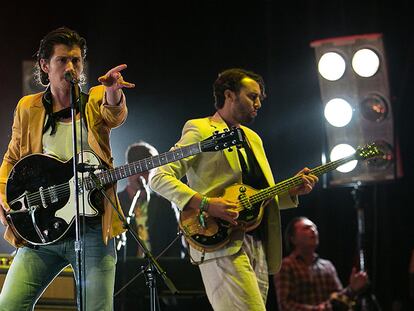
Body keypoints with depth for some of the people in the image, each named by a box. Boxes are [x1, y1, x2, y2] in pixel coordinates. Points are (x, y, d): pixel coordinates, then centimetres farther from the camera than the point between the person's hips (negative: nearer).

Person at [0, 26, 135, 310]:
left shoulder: (96, 100, 5)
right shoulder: (28, 108, 11)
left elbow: (114, 115, -19)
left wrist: (113, 94, -43)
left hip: (93, 230, -2)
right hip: (41, 230, 2)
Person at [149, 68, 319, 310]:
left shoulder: (253, 138, 25)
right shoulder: (201, 131, -1)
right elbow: (159, 178, -10)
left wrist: (292, 191, 7)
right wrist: (205, 204, -21)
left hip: (258, 246, 9)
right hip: (222, 244, -9)